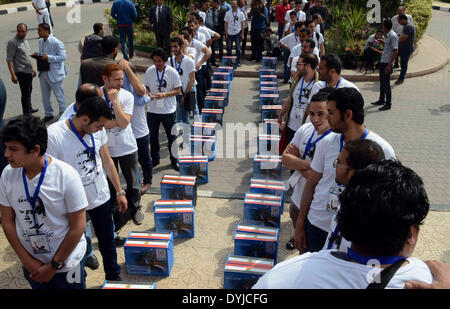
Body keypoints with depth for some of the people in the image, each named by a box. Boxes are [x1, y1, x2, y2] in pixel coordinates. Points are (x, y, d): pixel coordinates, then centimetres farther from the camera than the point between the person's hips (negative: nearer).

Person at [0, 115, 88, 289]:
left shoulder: (66, 176, -24)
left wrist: (53, 266, -11)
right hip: (30, 264, 4)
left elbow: (78, 227, -17)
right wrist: (26, 260, -5)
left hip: (66, 263, -4)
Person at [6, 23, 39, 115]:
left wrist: (32, 68, 23)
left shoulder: (25, 40, 9)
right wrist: (13, 75, -23)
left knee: (29, 90, 20)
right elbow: (9, 59, -18)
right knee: (25, 93, -4)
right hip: (21, 72, -9)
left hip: (28, 71, 9)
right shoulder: (12, 42, -17)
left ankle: (29, 109, 36)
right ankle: (27, 114, 4)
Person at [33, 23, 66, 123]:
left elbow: (63, 57, -20)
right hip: (43, 72, 8)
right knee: (45, 96, 16)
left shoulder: (56, 43, -17)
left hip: (54, 74, -8)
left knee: (59, 96, 5)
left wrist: (48, 58, -26)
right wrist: (37, 55, -2)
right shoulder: (41, 41, 8)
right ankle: (48, 114, 31)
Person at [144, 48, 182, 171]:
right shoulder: (149, 71, -1)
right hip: (152, 109, 3)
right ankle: (155, 159, 31)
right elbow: (146, 86, 9)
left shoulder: (172, 72, -9)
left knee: (171, 136, 8)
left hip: (168, 110, -3)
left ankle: (174, 161, 23)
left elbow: (178, 91, -7)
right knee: (153, 136, 13)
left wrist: (164, 94, -21)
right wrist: (148, 93, -13)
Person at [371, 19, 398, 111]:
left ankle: (388, 104, 4)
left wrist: (389, 65, -23)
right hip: (382, 62, 10)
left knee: (386, 83, -4)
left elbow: (396, 51, -20)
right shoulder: (387, 35, 12)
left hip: (387, 63, -10)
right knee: (382, 82, 18)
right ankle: (381, 100, 32)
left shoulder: (393, 36, -17)